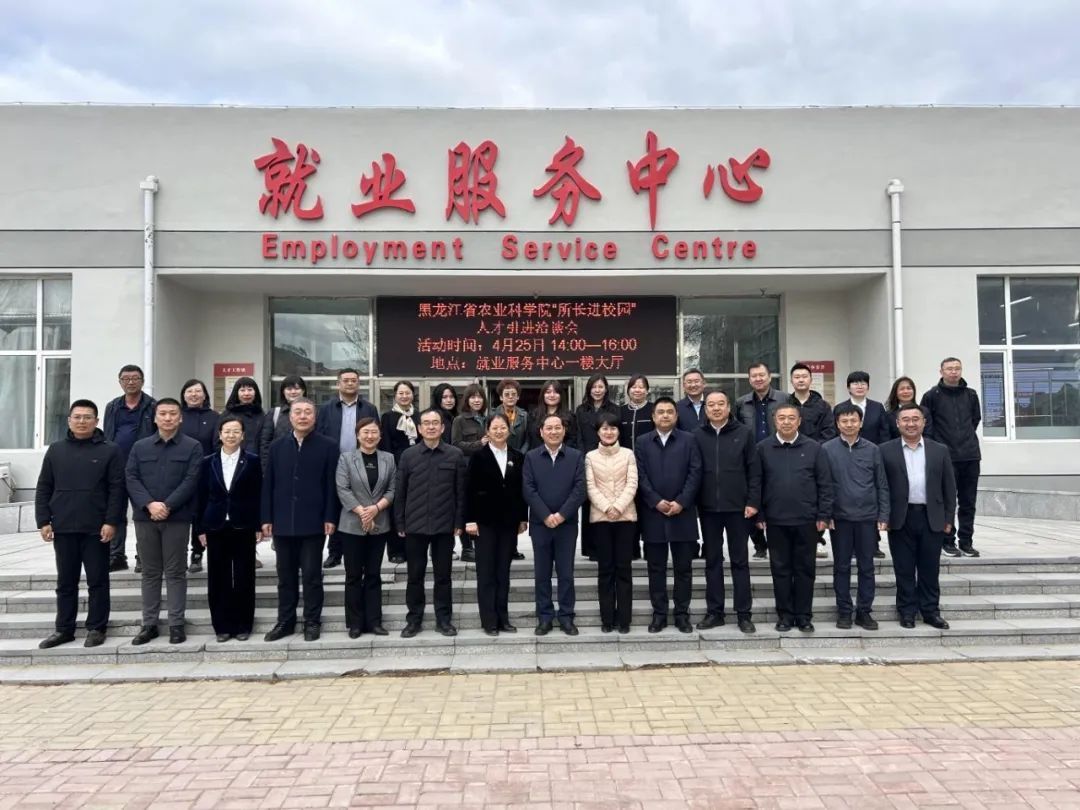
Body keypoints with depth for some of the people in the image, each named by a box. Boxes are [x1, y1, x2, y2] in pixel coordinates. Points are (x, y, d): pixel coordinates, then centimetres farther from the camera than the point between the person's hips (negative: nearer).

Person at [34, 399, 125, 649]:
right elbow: (43, 488, 10)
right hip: (63, 527, 3)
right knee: (65, 581, 12)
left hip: (96, 528, -3)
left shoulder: (110, 451, -1)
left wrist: (111, 521, -12)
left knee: (97, 581, 4)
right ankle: (64, 629, 22)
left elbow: (117, 489, -5)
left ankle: (96, 628, 13)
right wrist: (44, 521, 2)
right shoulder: (55, 450, 9)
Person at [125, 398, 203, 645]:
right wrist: (150, 504, -14)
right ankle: (149, 624, 17)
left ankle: (176, 624, 8)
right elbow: (131, 478, 1)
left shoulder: (192, 447, 1)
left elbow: (190, 481, -7)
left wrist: (167, 506, -16)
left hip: (177, 518, -3)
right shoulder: (140, 447, 11)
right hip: (145, 517, 3)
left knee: (175, 572, 2)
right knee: (150, 573, 10)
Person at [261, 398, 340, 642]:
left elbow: (332, 485, -4)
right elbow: (268, 484, 8)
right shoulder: (277, 446, 8)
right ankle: (285, 621, 20)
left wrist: (330, 518, -9)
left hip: (313, 522, -3)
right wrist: (266, 518, 3)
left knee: (312, 575, 4)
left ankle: (312, 622, 15)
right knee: (285, 576, 11)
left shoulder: (328, 446, -2)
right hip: (283, 522, 3)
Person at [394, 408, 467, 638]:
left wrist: (459, 522, -2)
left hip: (445, 526, 0)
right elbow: (399, 492, 4)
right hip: (415, 525, 0)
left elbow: (461, 491, 1)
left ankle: (444, 619, 19)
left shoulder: (456, 455, 0)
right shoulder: (408, 455, 2)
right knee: (415, 575, 8)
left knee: (443, 575, 8)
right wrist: (399, 524, 0)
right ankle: (414, 619, 19)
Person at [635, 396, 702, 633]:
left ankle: (682, 613, 15)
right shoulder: (643, 443, 8)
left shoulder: (689, 440, 5)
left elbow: (695, 473, -3)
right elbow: (640, 476, 0)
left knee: (683, 567, 5)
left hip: (683, 513, -1)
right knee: (656, 567, 6)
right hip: (653, 513, 1)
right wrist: (656, 502, -11)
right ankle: (659, 613, 15)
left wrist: (681, 502, -12)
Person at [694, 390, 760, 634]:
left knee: (740, 560, 6)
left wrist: (753, 502, -7)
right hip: (708, 508, 2)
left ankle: (744, 614, 13)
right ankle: (714, 612, 17)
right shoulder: (698, 436, 3)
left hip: (738, 507, -1)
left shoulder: (744, 433, 0)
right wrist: (693, 504, 0)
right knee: (712, 561, 9)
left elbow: (754, 471, 0)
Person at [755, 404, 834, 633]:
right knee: (780, 569, 7)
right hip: (776, 521, 0)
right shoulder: (763, 448, 1)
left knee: (805, 569, 7)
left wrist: (823, 515, -3)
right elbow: (757, 483, 3)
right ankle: (785, 615, 18)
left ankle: (804, 615, 18)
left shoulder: (813, 448, 1)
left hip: (806, 520, 0)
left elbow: (825, 484, 2)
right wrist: (759, 515, -1)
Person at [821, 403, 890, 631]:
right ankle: (844, 611, 16)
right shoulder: (827, 449, -2)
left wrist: (884, 516, 0)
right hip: (840, 517, -1)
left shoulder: (872, 449, 2)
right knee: (841, 566, 7)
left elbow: (882, 485, 5)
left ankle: (864, 611, 18)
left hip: (867, 517, 1)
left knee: (866, 566, 7)